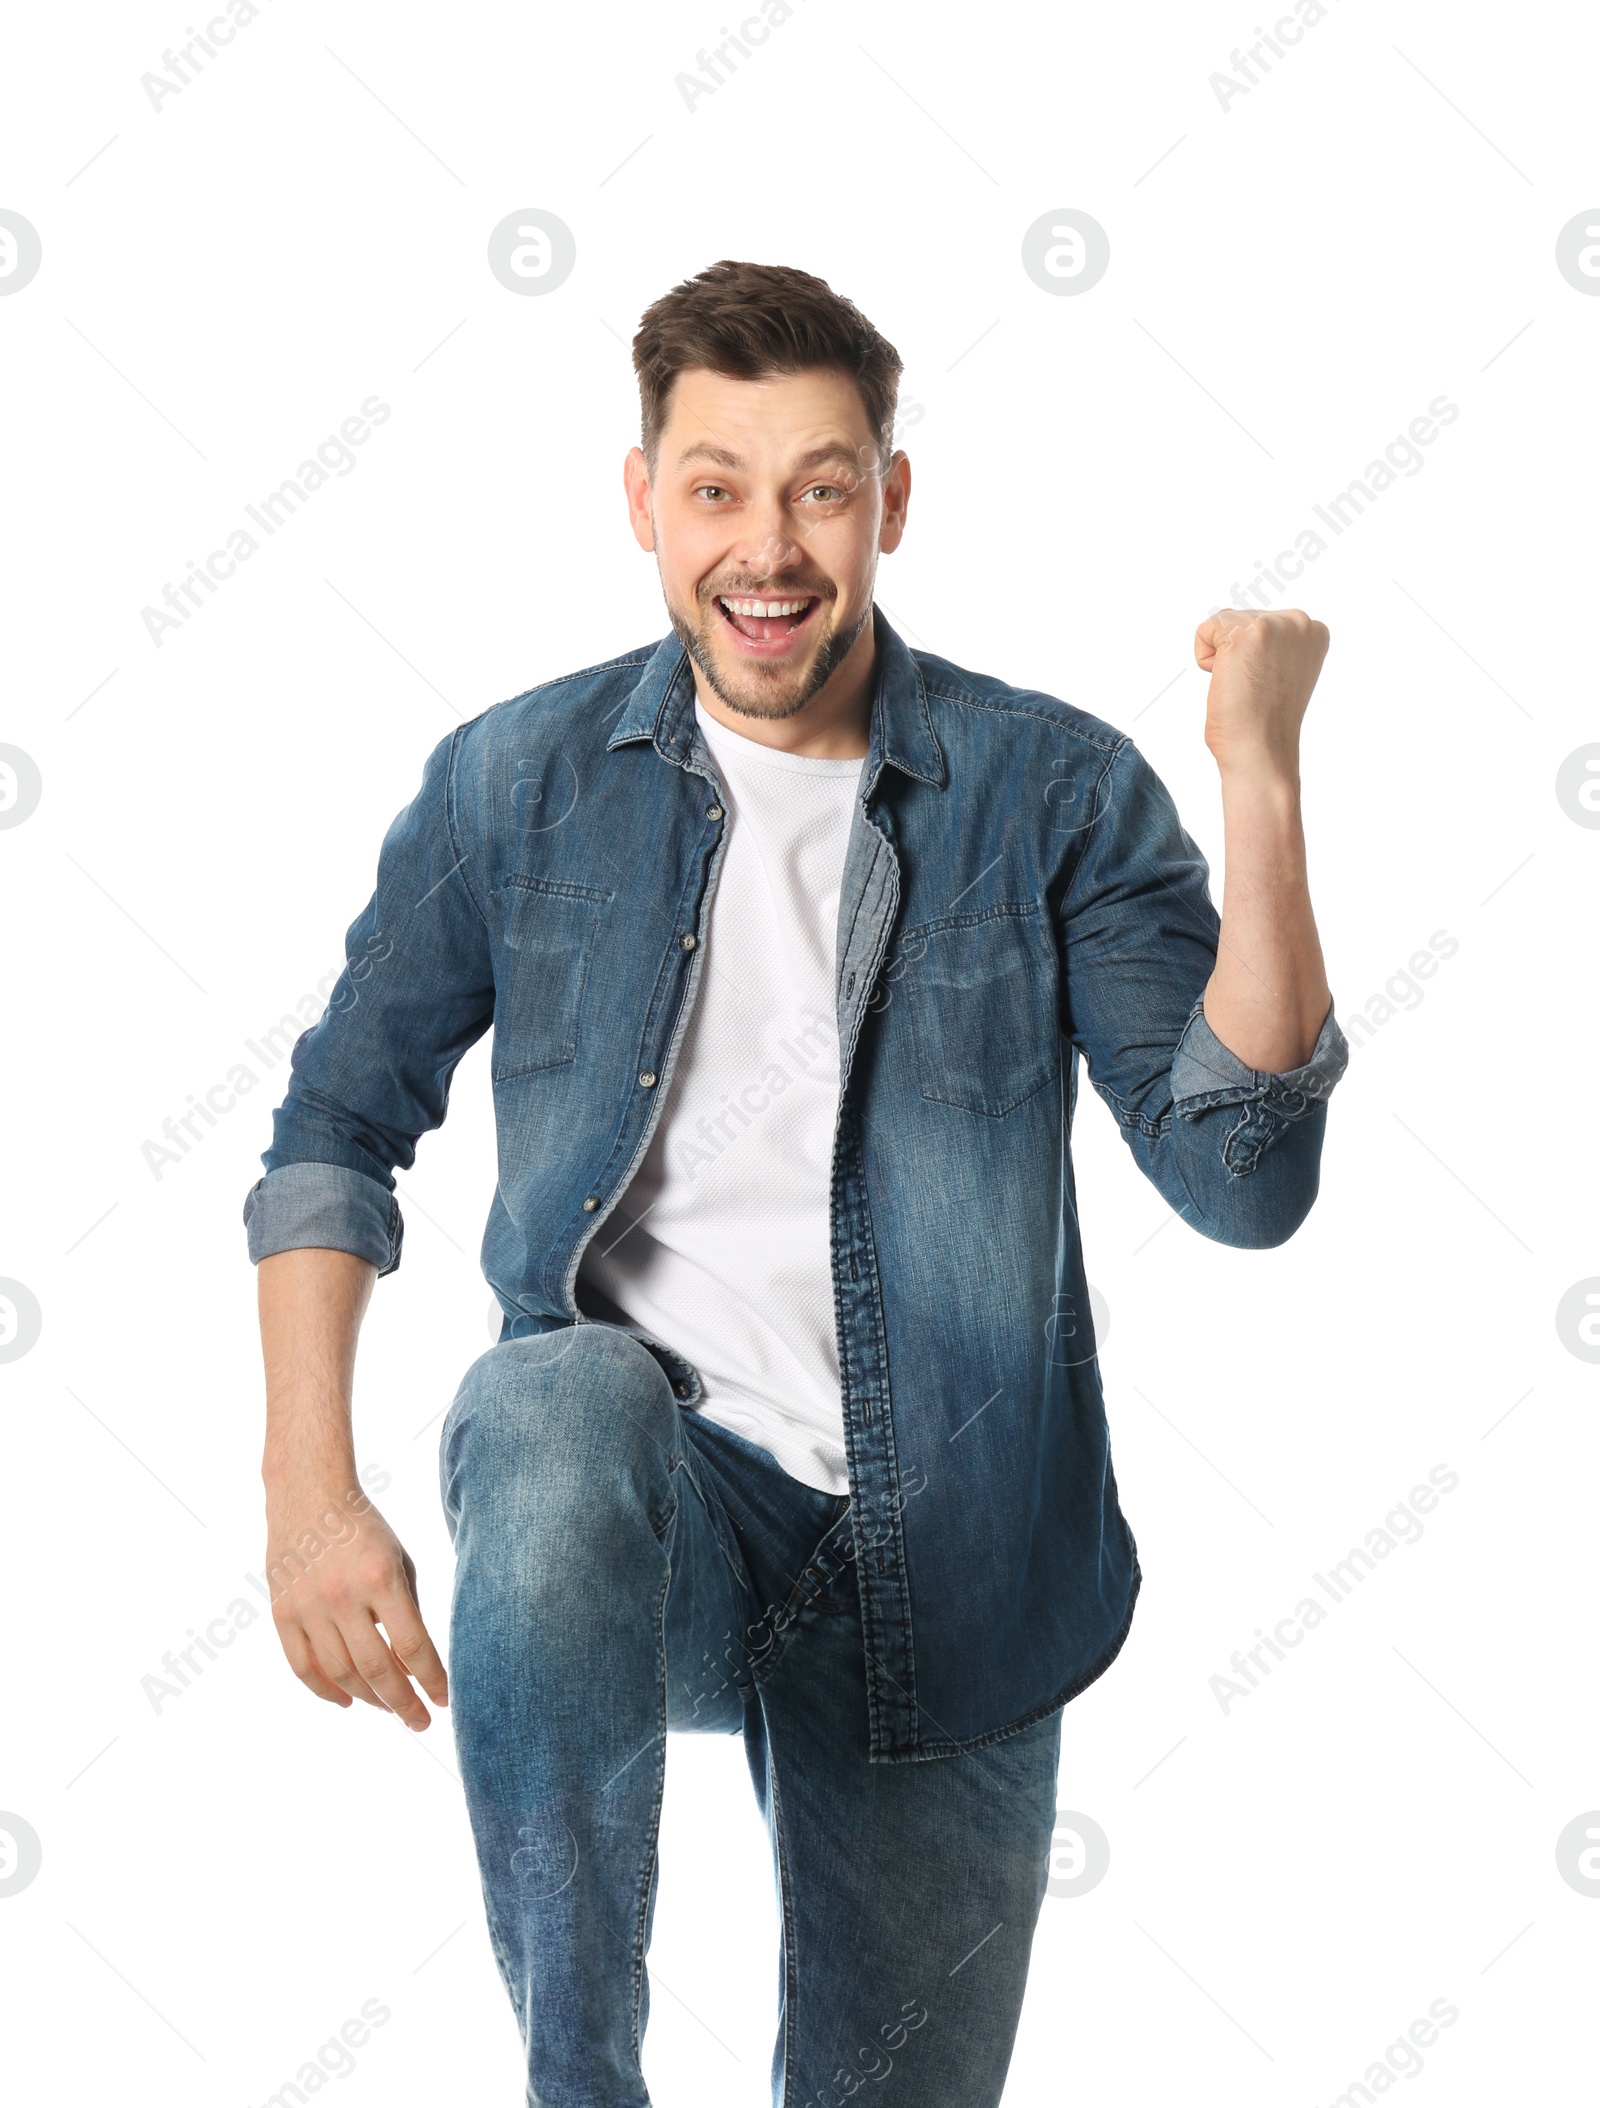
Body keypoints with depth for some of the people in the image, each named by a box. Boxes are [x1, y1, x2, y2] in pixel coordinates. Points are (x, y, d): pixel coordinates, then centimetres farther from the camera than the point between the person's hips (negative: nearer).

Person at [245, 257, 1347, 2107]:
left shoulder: (1053, 793, -4)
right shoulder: (518, 781, 0)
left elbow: (1239, 1182, -12)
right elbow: (339, 1124, 6)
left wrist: (1262, 788, -21)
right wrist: (308, 1487, -5)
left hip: (942, 1577, 1)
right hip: (639, 1489, 0)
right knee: (556, 1414, -35)